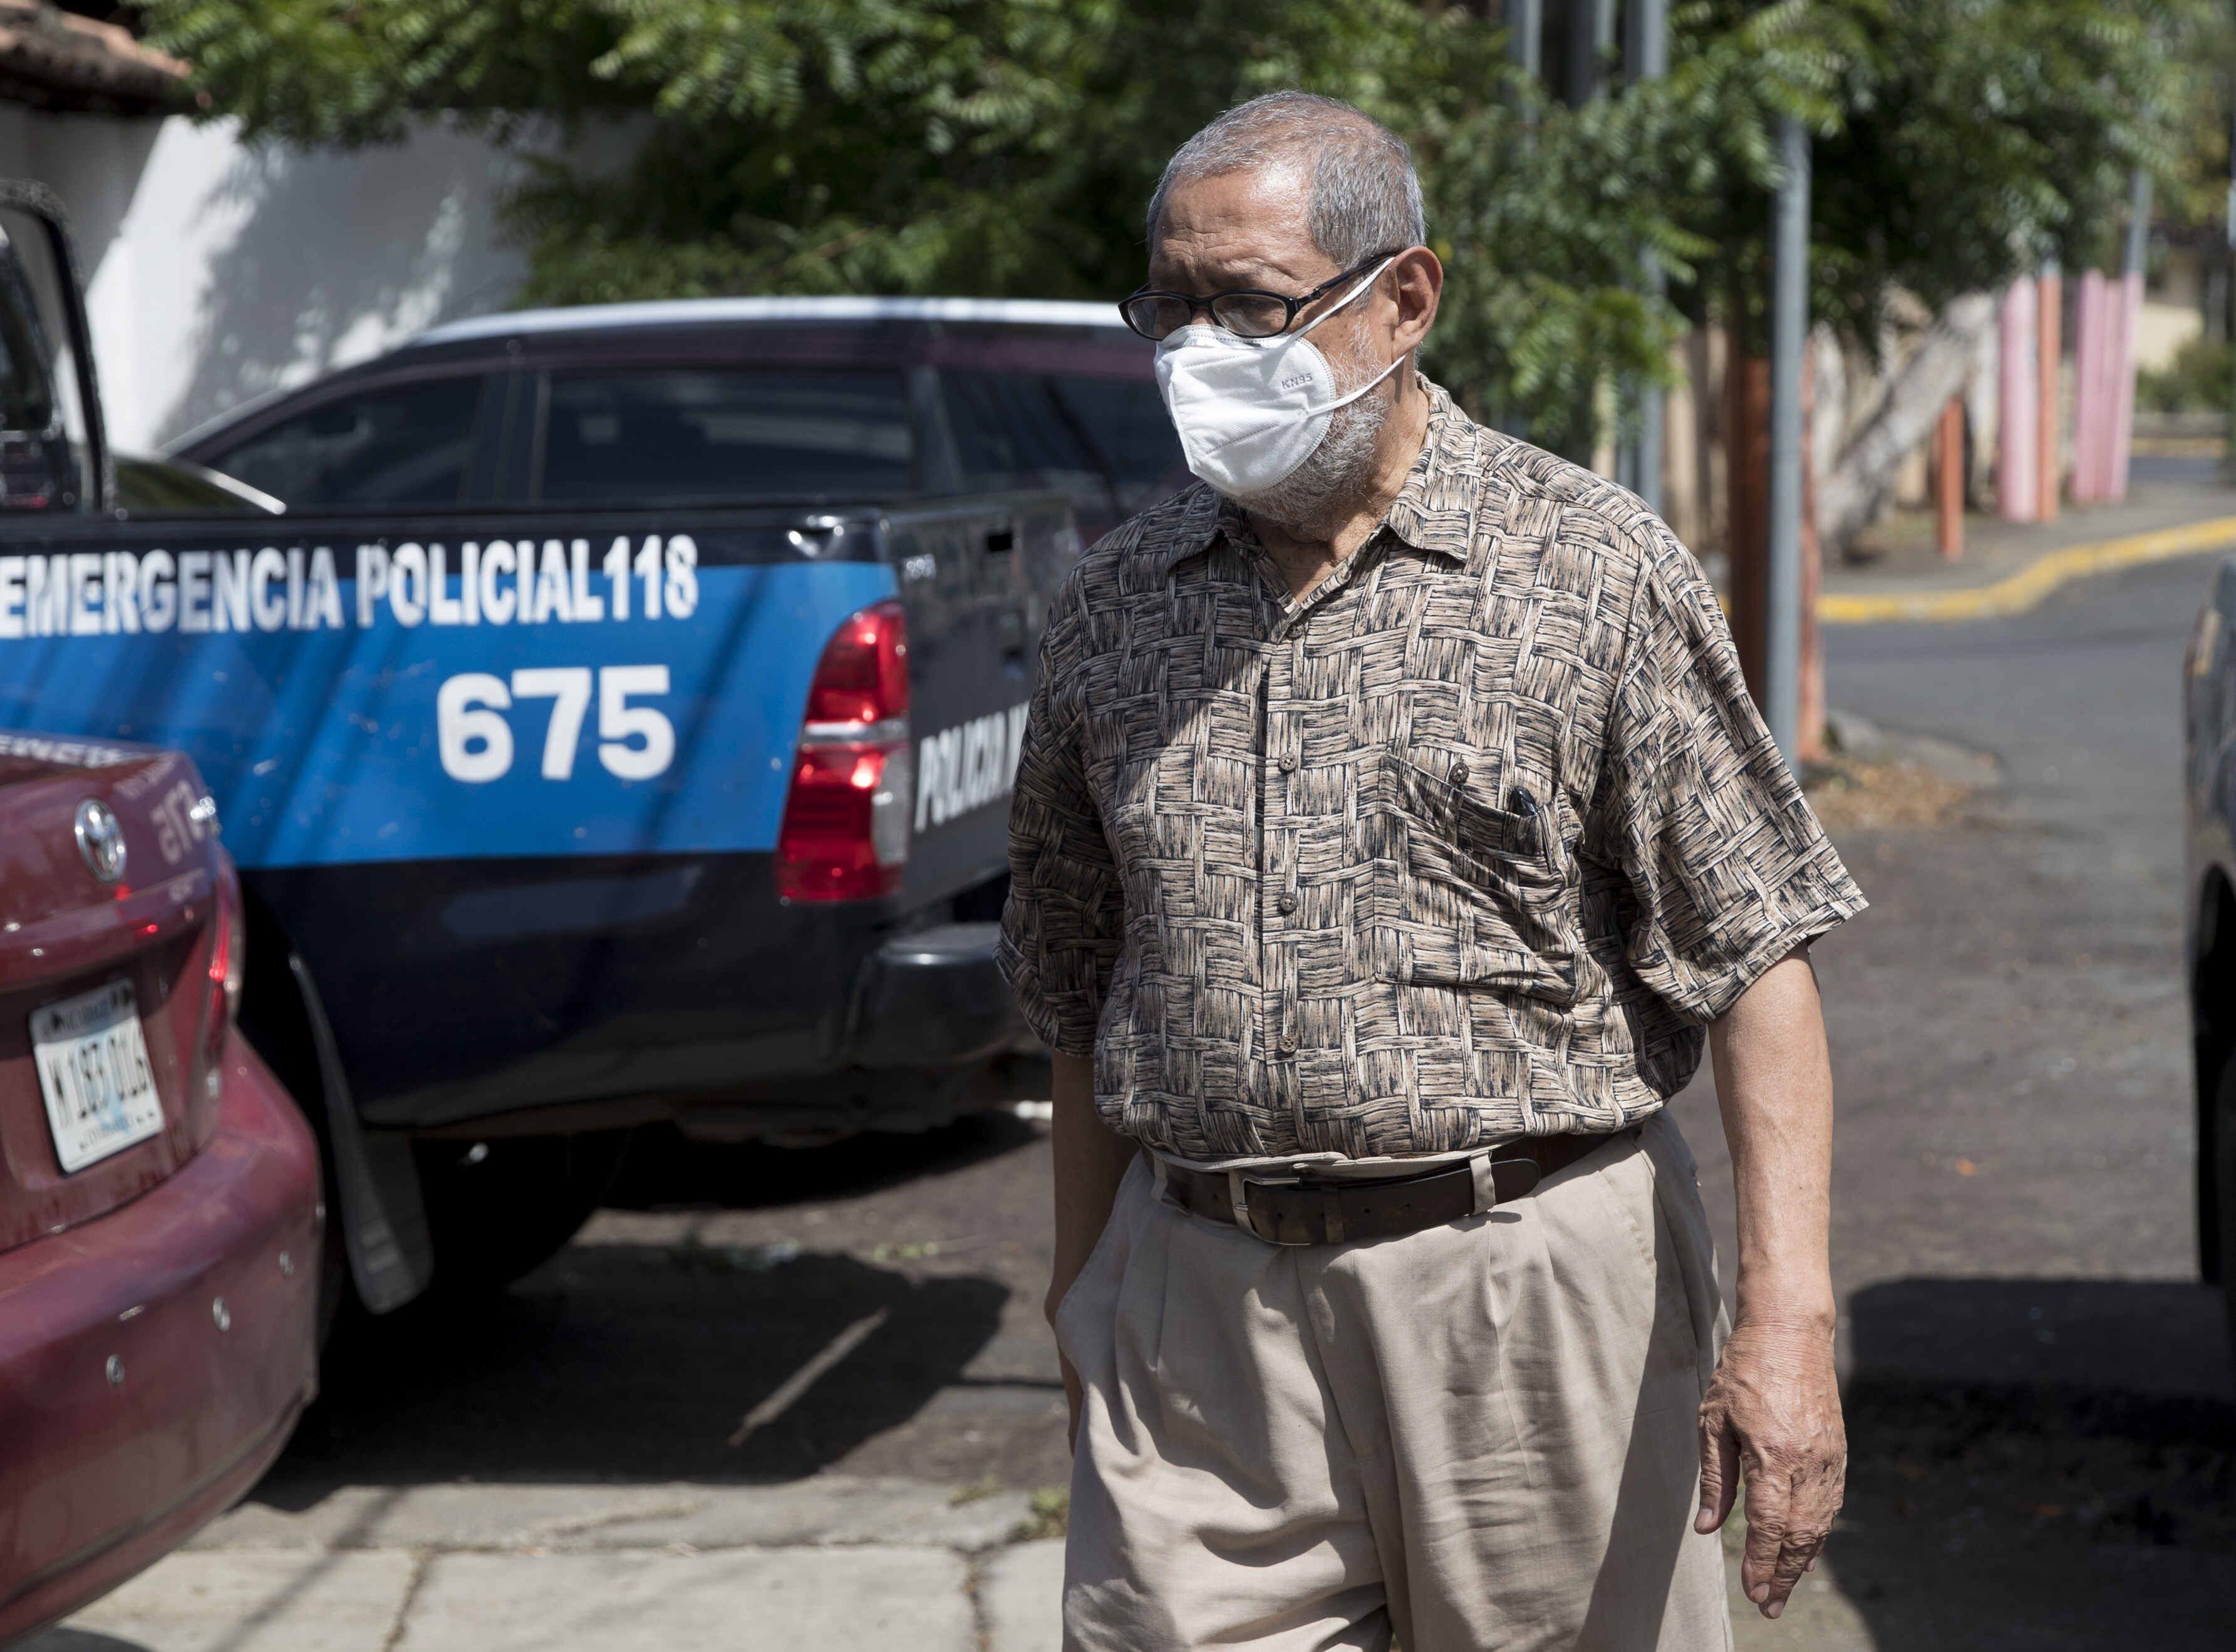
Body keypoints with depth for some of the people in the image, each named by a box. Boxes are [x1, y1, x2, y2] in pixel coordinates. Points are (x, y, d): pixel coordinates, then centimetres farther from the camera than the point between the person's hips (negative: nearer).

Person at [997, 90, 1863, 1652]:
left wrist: (1788, 1316, -15)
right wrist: (1086, 1319, 16)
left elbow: (1755, 953, -6)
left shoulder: (1598, 572, -2)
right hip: (1200, 1307, 3)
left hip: (1529, 1297, -3)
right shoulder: (1116, 604, 11)